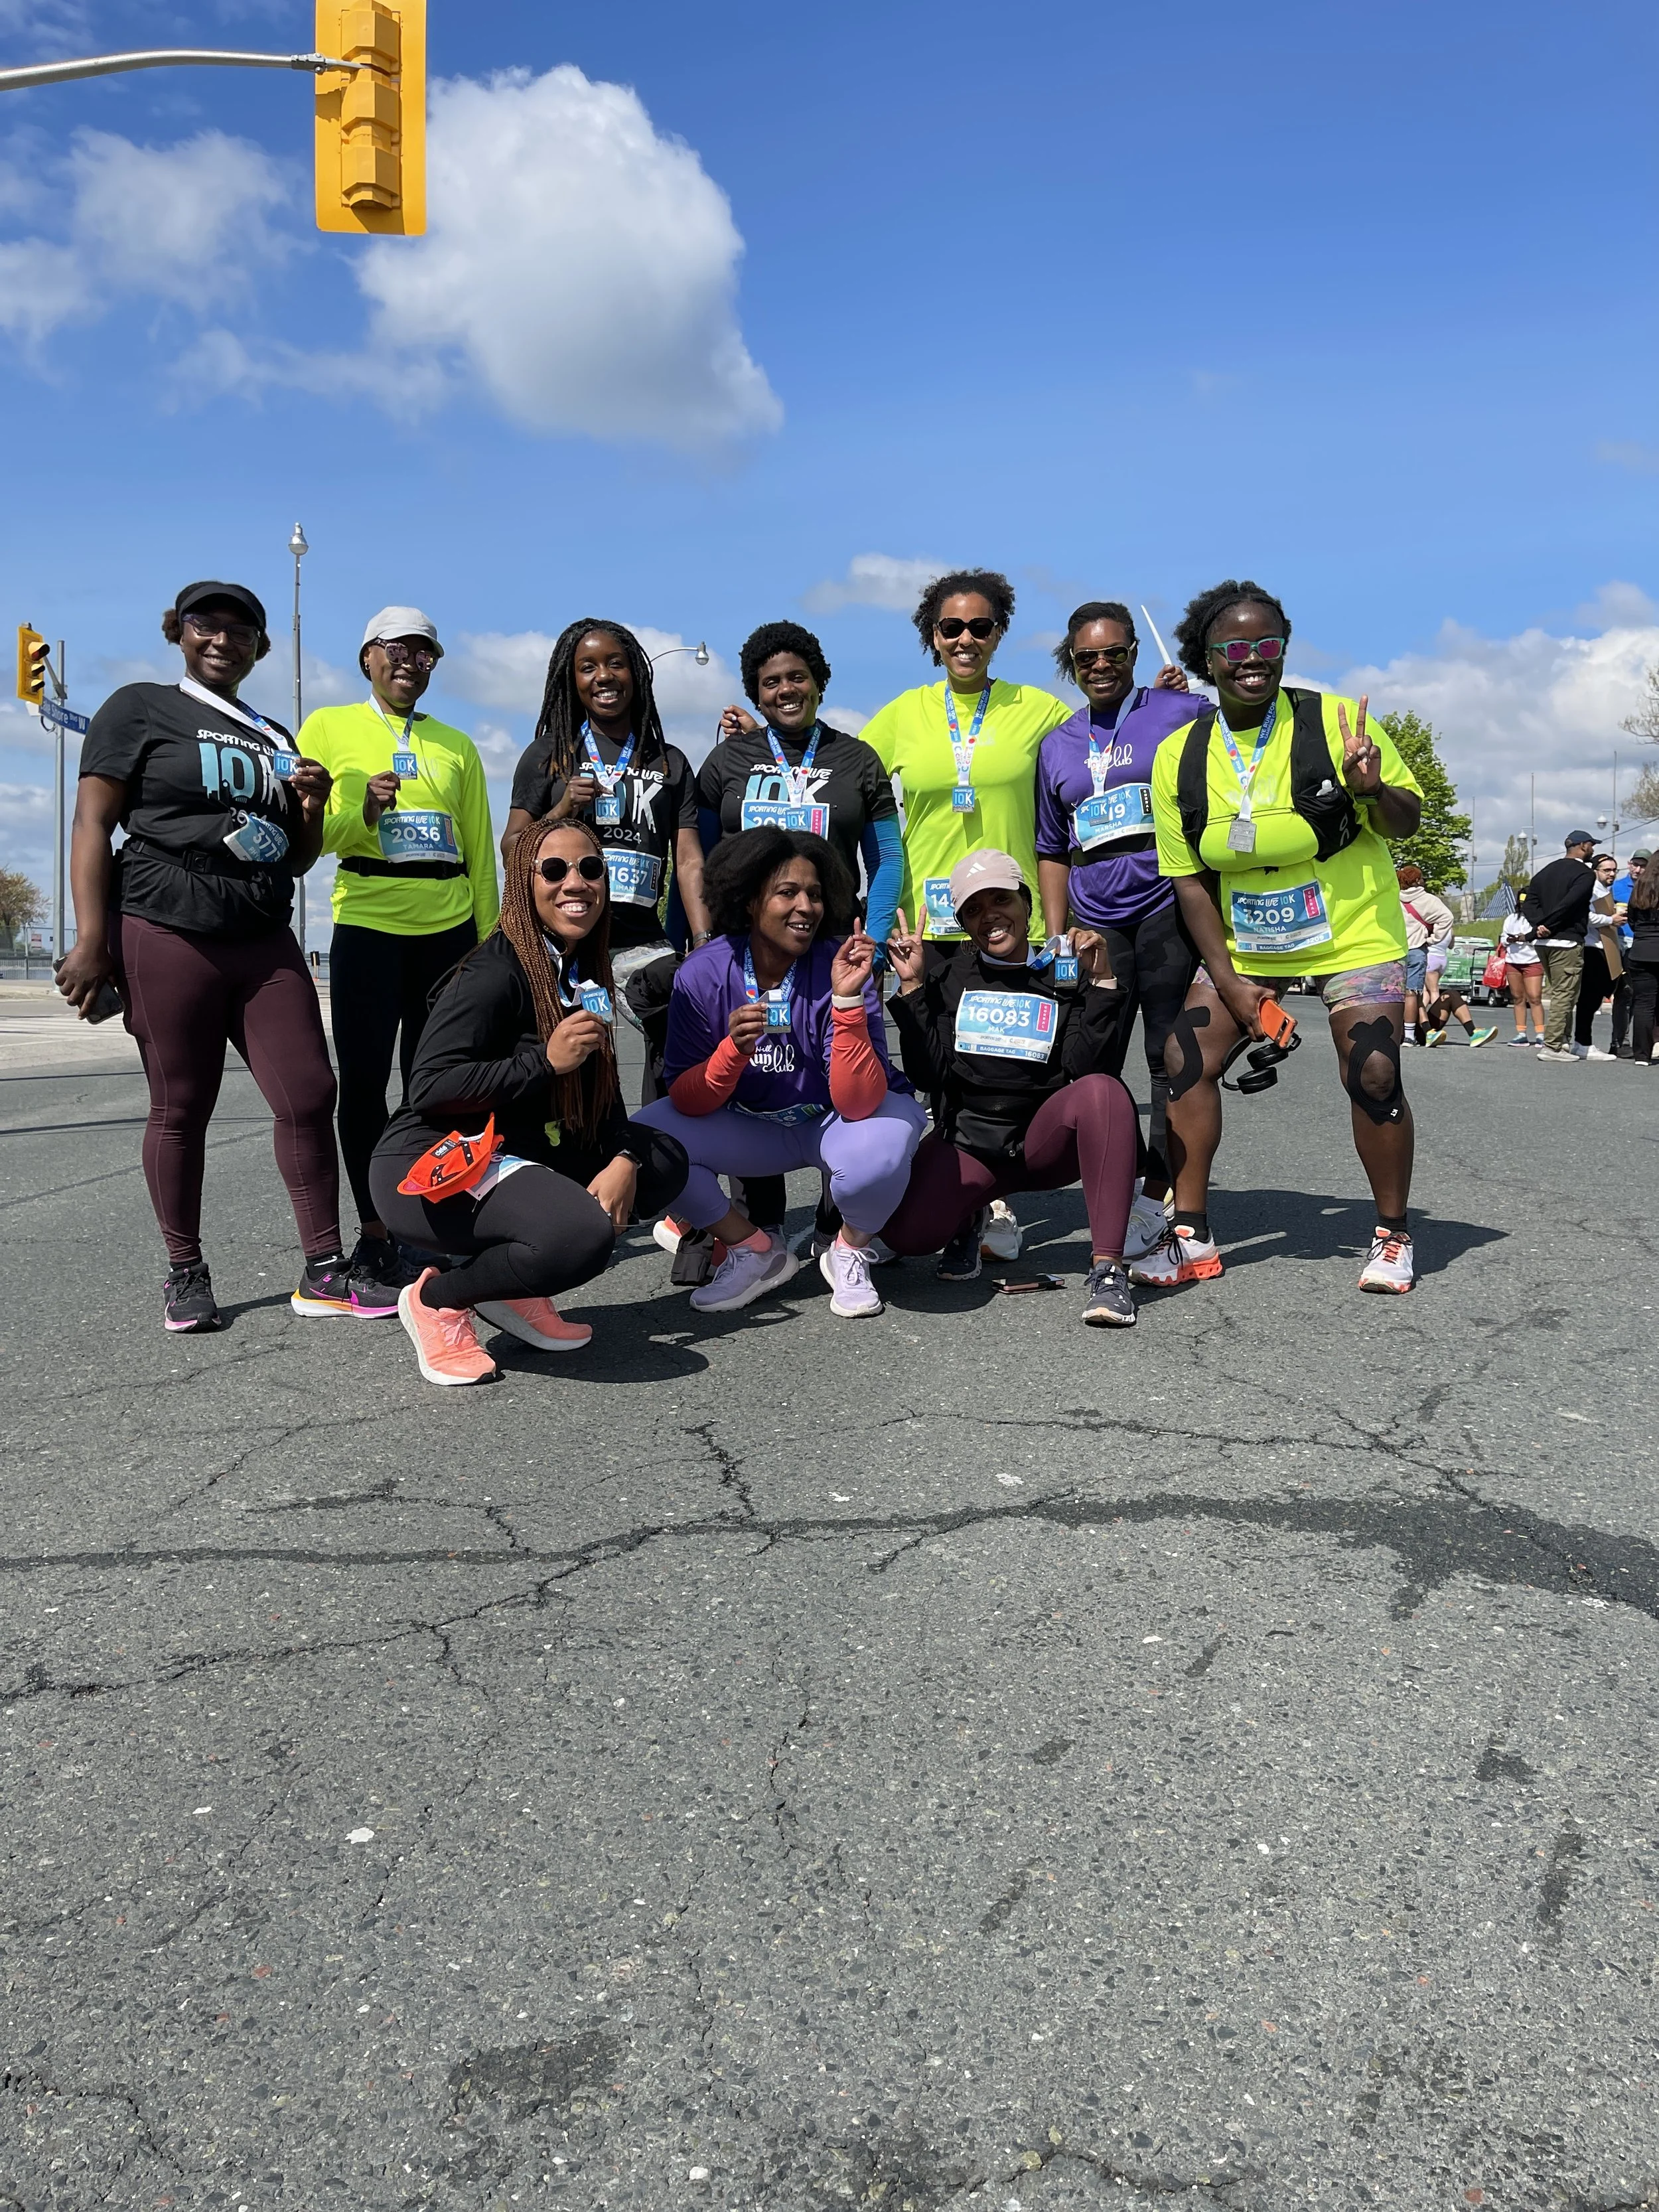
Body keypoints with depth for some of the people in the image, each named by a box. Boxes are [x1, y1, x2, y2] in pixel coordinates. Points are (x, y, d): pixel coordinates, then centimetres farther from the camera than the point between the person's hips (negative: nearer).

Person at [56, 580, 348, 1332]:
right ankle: (185, 1274, 14)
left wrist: (310, 810, 3)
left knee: (309, 1096, -4)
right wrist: (91, 941, -12)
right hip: (168, 934, -5)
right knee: (180, 1108, 1)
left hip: (266, 943, 5)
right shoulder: (140, 708, 5)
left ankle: (323, 1271, 3)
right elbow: (93, 826, -2)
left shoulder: (274, 739, 21)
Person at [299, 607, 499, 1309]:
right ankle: (374, 1240, 5)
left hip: (450, 929, 3)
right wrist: (363, 811, -15)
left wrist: (489, 941, 9)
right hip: (368, 927, -2)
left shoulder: (456, 745, 15)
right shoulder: (329, 727, 8)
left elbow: (481, 851, 14)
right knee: (363, 1082, -4)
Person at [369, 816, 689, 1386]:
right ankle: (437, 1299, -5)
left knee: (665, 1162, 5)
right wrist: (546, 1062, -27)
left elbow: (600, 1091, 9)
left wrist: (624, 1159, -10)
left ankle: (513, 1289, 4)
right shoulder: (497, 972, -19)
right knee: (584, 1235, -33)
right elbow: (428, 1087, -24)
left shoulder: (586, 971, 8)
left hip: (519, 1155, 9)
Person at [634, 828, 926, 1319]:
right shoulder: (703, 974, -16)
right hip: (749, 1125, 3)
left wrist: (847, 999, -40)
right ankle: (756, 1250, 2)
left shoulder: (838, 969, -22)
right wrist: (733, 1049, -35)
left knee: (880, 1153, -37)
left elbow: (859, 1104, -30)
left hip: (836, 1121, -2)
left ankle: (850, 1251, 0)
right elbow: (686, 1103, -16)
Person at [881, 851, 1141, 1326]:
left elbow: (1083, 1067, -9)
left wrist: (1101, 982, -15)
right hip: (968, 1139, 1)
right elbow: (927, 1076, -3)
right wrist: (912, 988, -7)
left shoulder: (1065, 976, 5)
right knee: (905, 1233, -25)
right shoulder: (947, 979, 9)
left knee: (1103, 1091, -34)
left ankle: (1106, 1268, -33)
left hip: (1044, 1139, -1)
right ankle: (969, 1217, 15)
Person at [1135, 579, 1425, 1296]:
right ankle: (1191, 1239, 4)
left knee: (1373, 1076, -11)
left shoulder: (1337, 721, -11)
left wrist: (1372, 791, -27)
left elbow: (1408, 820, -3)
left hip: (1352, 934, -3)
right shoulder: (1177, 757, -4)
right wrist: (1227, 980, -9)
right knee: (1186, 1058, -8)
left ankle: (1392, 1236, 12)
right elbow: (1188, 877, -1)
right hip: (1241, 945, 3)